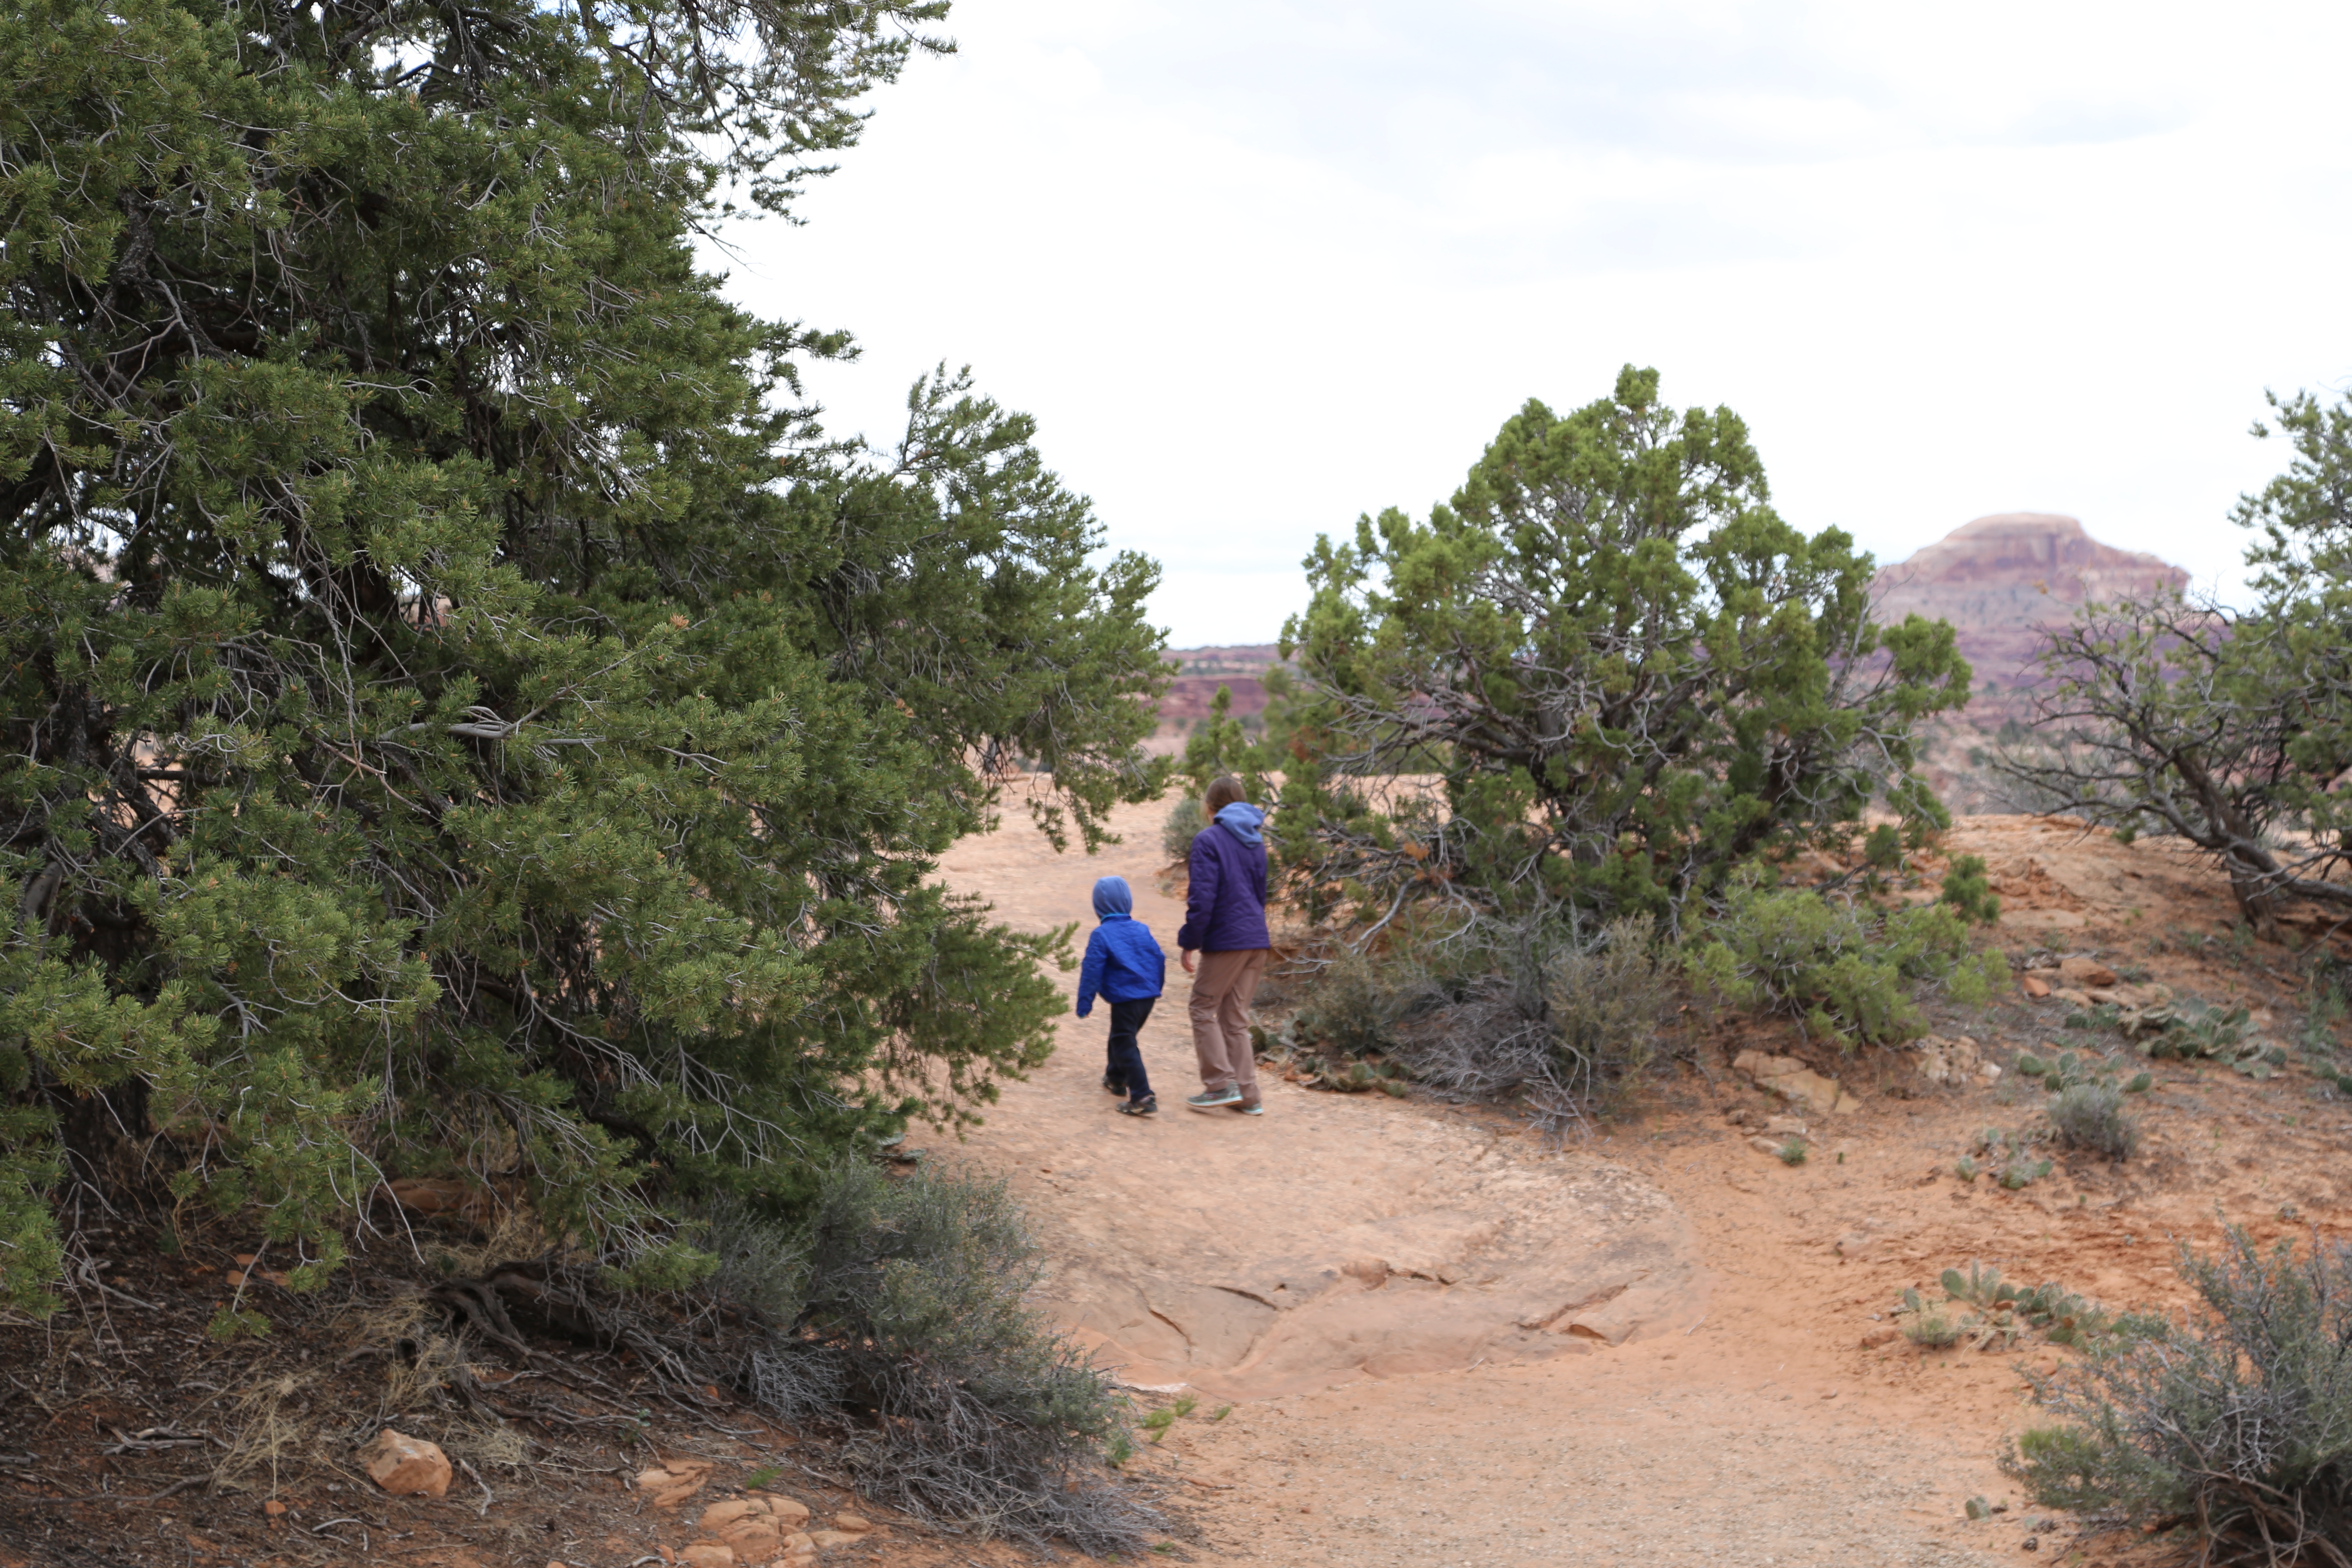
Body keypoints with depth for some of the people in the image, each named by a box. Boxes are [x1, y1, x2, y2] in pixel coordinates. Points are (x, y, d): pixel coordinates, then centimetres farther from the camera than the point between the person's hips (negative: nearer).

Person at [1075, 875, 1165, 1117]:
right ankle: (1116, 1079, 46)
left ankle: (1142, 1098, -14)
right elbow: (1159, 959, 13)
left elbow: (1092, 970, -13)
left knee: (1125, 1046, -4)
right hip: (1148, 996, 7)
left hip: (1124, 1000, -7)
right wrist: (1156, 987, 28)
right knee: (1123, 1039, 27)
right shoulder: (1142, 929, 8)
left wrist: (1084, 1003, -8)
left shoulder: (1101, 935, -10)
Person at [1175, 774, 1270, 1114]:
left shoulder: (1208, 840, -10)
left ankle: (1222, 1083, 1)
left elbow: (1203, 898, -16)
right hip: (1256, 938, 7)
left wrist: (1189, 943, -9)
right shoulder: (1255, 841, 13)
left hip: (1225, 939, -7)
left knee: (1203, 1009, 6)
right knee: (1236, 1018, 13)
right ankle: (1248, 1095, 11)